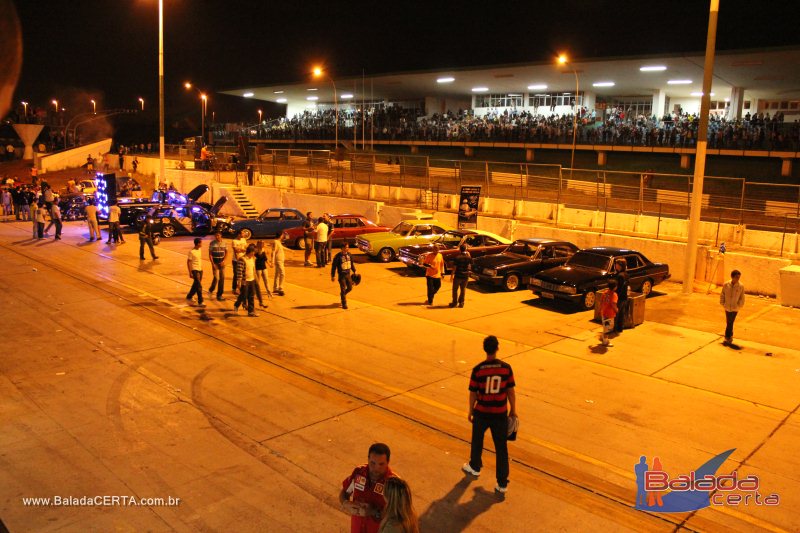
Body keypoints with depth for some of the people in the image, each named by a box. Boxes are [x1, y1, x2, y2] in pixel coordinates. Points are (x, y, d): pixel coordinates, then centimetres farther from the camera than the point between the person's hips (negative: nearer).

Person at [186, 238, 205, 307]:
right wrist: (190, 272, -13)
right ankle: (200, 302, -5)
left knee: (196, 285, 18)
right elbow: (188, 262, -11)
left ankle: (189, 297, 37)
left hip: (200, 270, 8)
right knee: (199, 287, -10)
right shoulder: (191, 252, -14)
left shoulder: (200, 250, 8)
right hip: (195, 270, -8)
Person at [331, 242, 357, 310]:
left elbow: (352, 263, 16)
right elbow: (334, 266, -11)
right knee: (343, 289, 0)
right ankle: (344, 304, 12)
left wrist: (354, 271, 19)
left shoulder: (349, 254, 1)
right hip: (342, 275, -5)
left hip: (348, 274, 5)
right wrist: (333, 276, -10)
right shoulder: (338, 256, -16)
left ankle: (342, 294, 41)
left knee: (350, 288, 11)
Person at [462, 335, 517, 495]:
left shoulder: (478, 369, -14)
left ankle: (475, 467, 46)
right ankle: (502, 484, 12)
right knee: (501, 447, 9)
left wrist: (471, 410, 9)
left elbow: (473, 393, -6)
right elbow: (511, 391, -3)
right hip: (500, 414, 1)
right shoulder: (506, 368, -11)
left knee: (477, 440, 25)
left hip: (482, 412, 0)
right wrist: (513, 410, 11)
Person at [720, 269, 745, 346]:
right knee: (729, 323, 9)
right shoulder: (726, 285, -4)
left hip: (735, 308, -2)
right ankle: (729, 337, 22)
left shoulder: (741, 286, -7)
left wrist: (739, 305, -6)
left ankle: (728, 338, 11)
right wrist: (722, 303, 1)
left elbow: (742, 298, 0)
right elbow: (722, 295, 6)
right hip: (727, 307, 2)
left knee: (730, 323, 0)